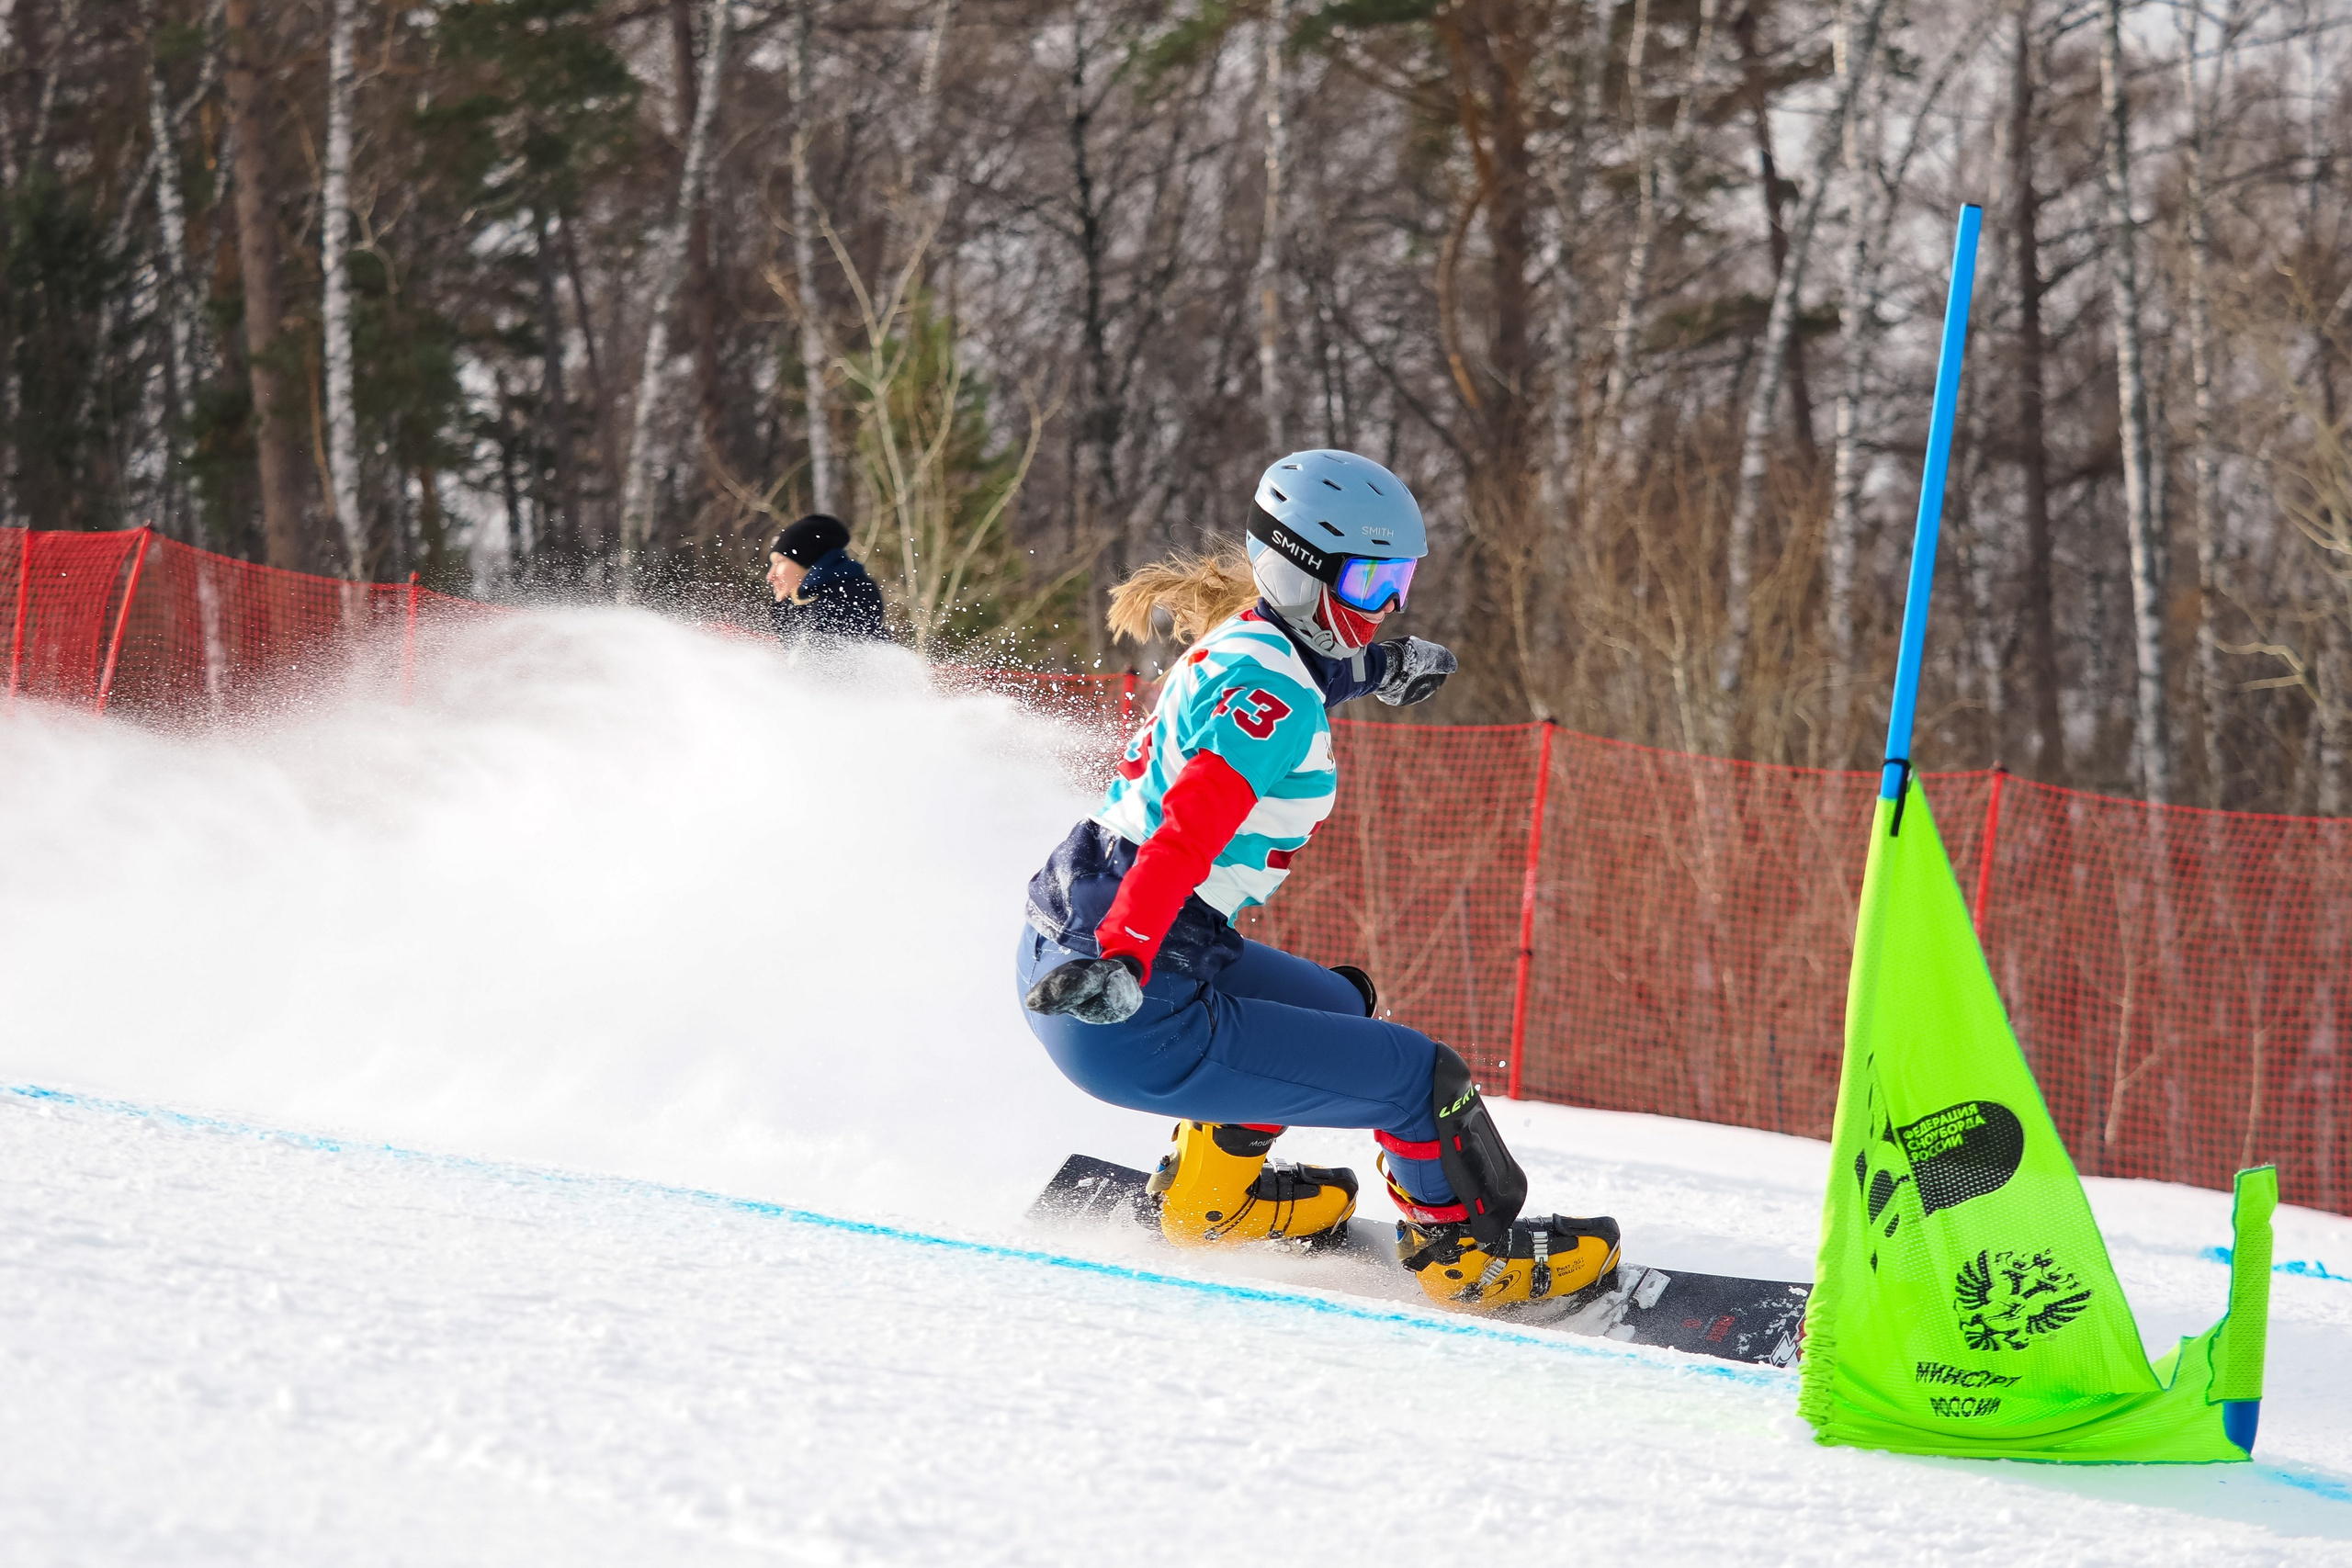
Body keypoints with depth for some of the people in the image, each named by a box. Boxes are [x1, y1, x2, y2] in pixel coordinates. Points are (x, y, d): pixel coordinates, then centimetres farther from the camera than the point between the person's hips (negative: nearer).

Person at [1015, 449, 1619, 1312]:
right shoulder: (1273, 694, -19)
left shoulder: (1237, 641, 9)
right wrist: (1121, 964, -45)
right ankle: (1467, 1250, 20)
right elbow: (1186, 834, -33)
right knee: (1421, 1075, -2)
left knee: (1339, 1007, 31)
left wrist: (1364, 669, 40)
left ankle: (1211, 1192, 40)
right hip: (1134, 1017, -10)